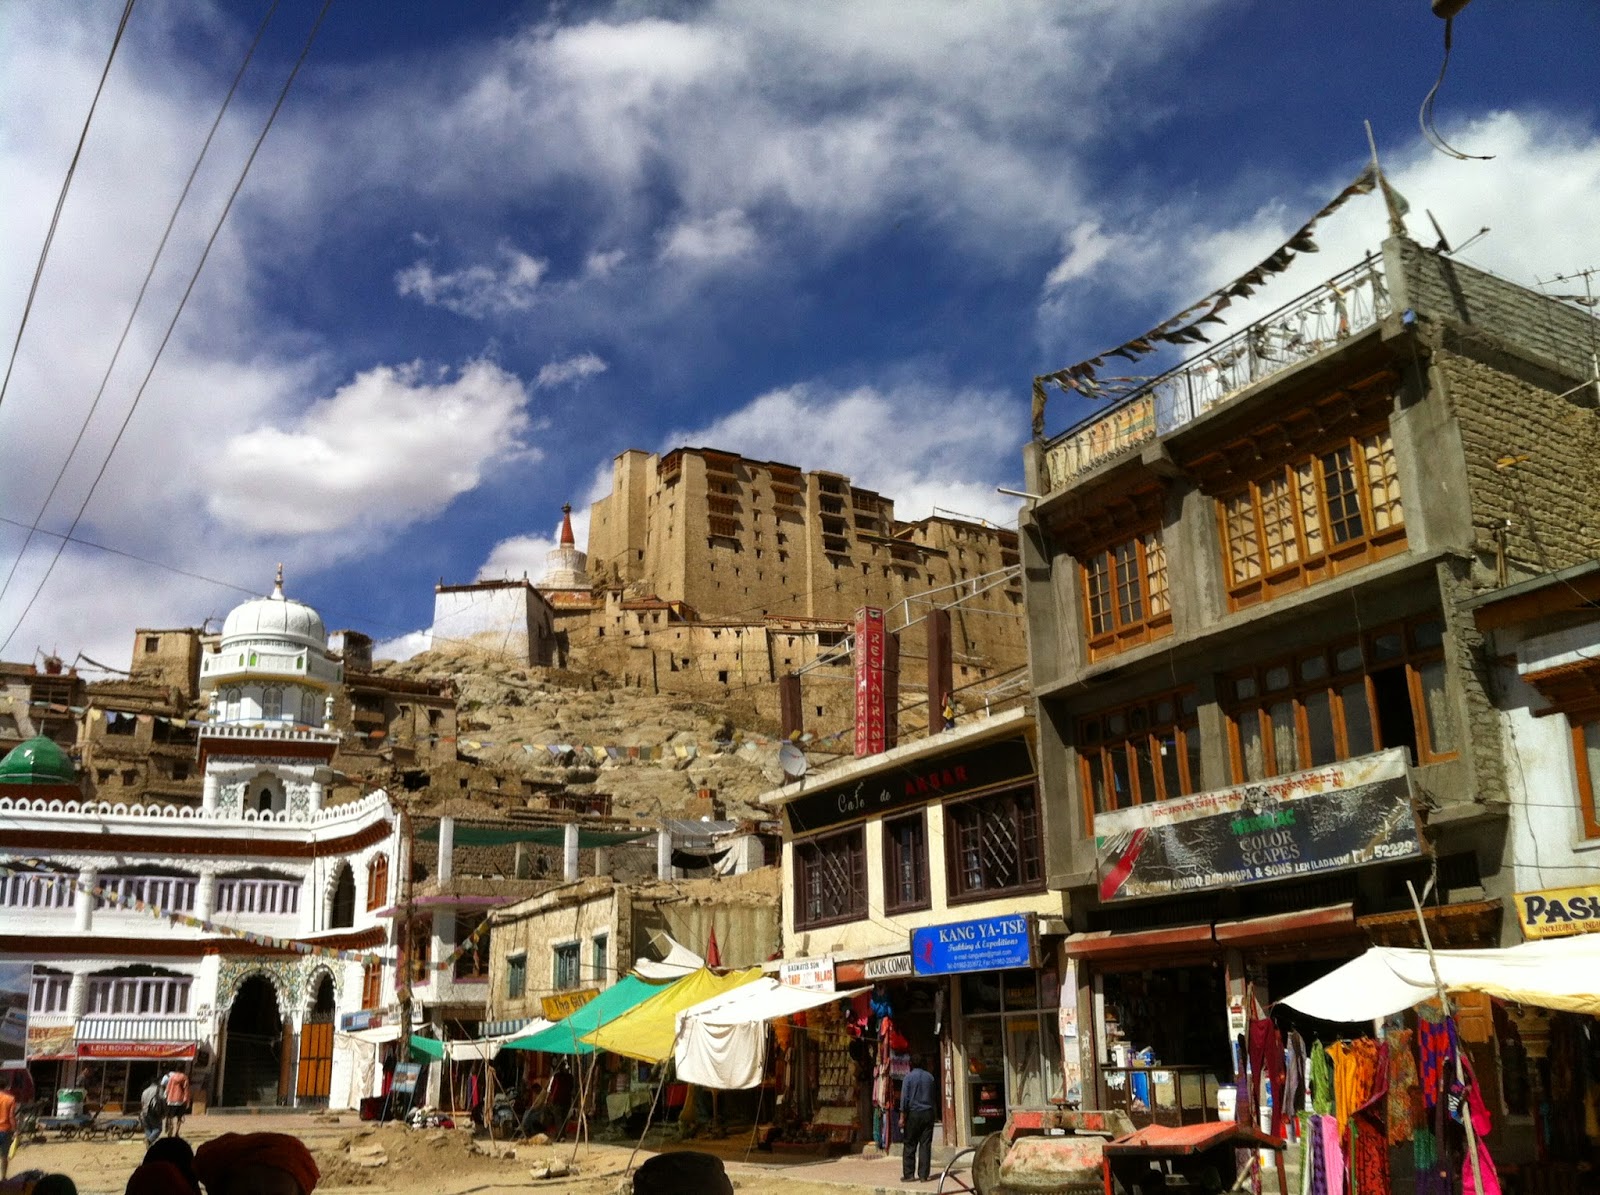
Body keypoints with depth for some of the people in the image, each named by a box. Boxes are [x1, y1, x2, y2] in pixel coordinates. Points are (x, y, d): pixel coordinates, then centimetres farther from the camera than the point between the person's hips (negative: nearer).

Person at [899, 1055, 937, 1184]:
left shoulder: (909, 1077, -5)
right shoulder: (929, 1077, 6)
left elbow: (904, 1097, -9)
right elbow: (934, 1094, 11)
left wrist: (902, 1116, -7)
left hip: (913, 1113, -3)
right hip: (928, 1113, 3)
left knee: (909, 1145, 4)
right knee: (925, 1145, 3)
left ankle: (908, 1174, 4)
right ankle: (923, 1175, 2)